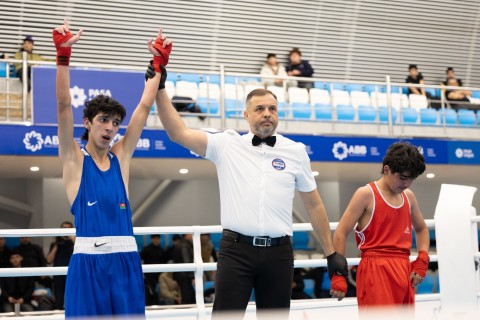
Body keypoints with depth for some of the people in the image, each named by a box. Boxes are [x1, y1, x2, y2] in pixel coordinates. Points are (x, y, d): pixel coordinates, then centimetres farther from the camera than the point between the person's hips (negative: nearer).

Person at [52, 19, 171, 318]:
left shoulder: (121, 156, 12)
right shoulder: (74, 158, 3)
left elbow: (144, 107, 9)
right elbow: (64, 105, -8)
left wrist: (160, 64, 5)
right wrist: (63, 55, -17)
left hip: (126, 257, 4)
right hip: (88, 258, -3)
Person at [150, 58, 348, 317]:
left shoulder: (296, 151, 8)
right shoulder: (226, 145, 4)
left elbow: (314, 205, 13)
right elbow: (178, 133, -5)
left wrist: (331, 253, 13)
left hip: (278, 252, 2)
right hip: (236, 249, -2)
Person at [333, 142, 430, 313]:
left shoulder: (408, 197, 14)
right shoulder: (366, 194, -5)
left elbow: (421, 229, 31)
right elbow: (341, 234, -6)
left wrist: (422, 260, 14)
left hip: (404, 273, 7)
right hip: (375, 271, -7)